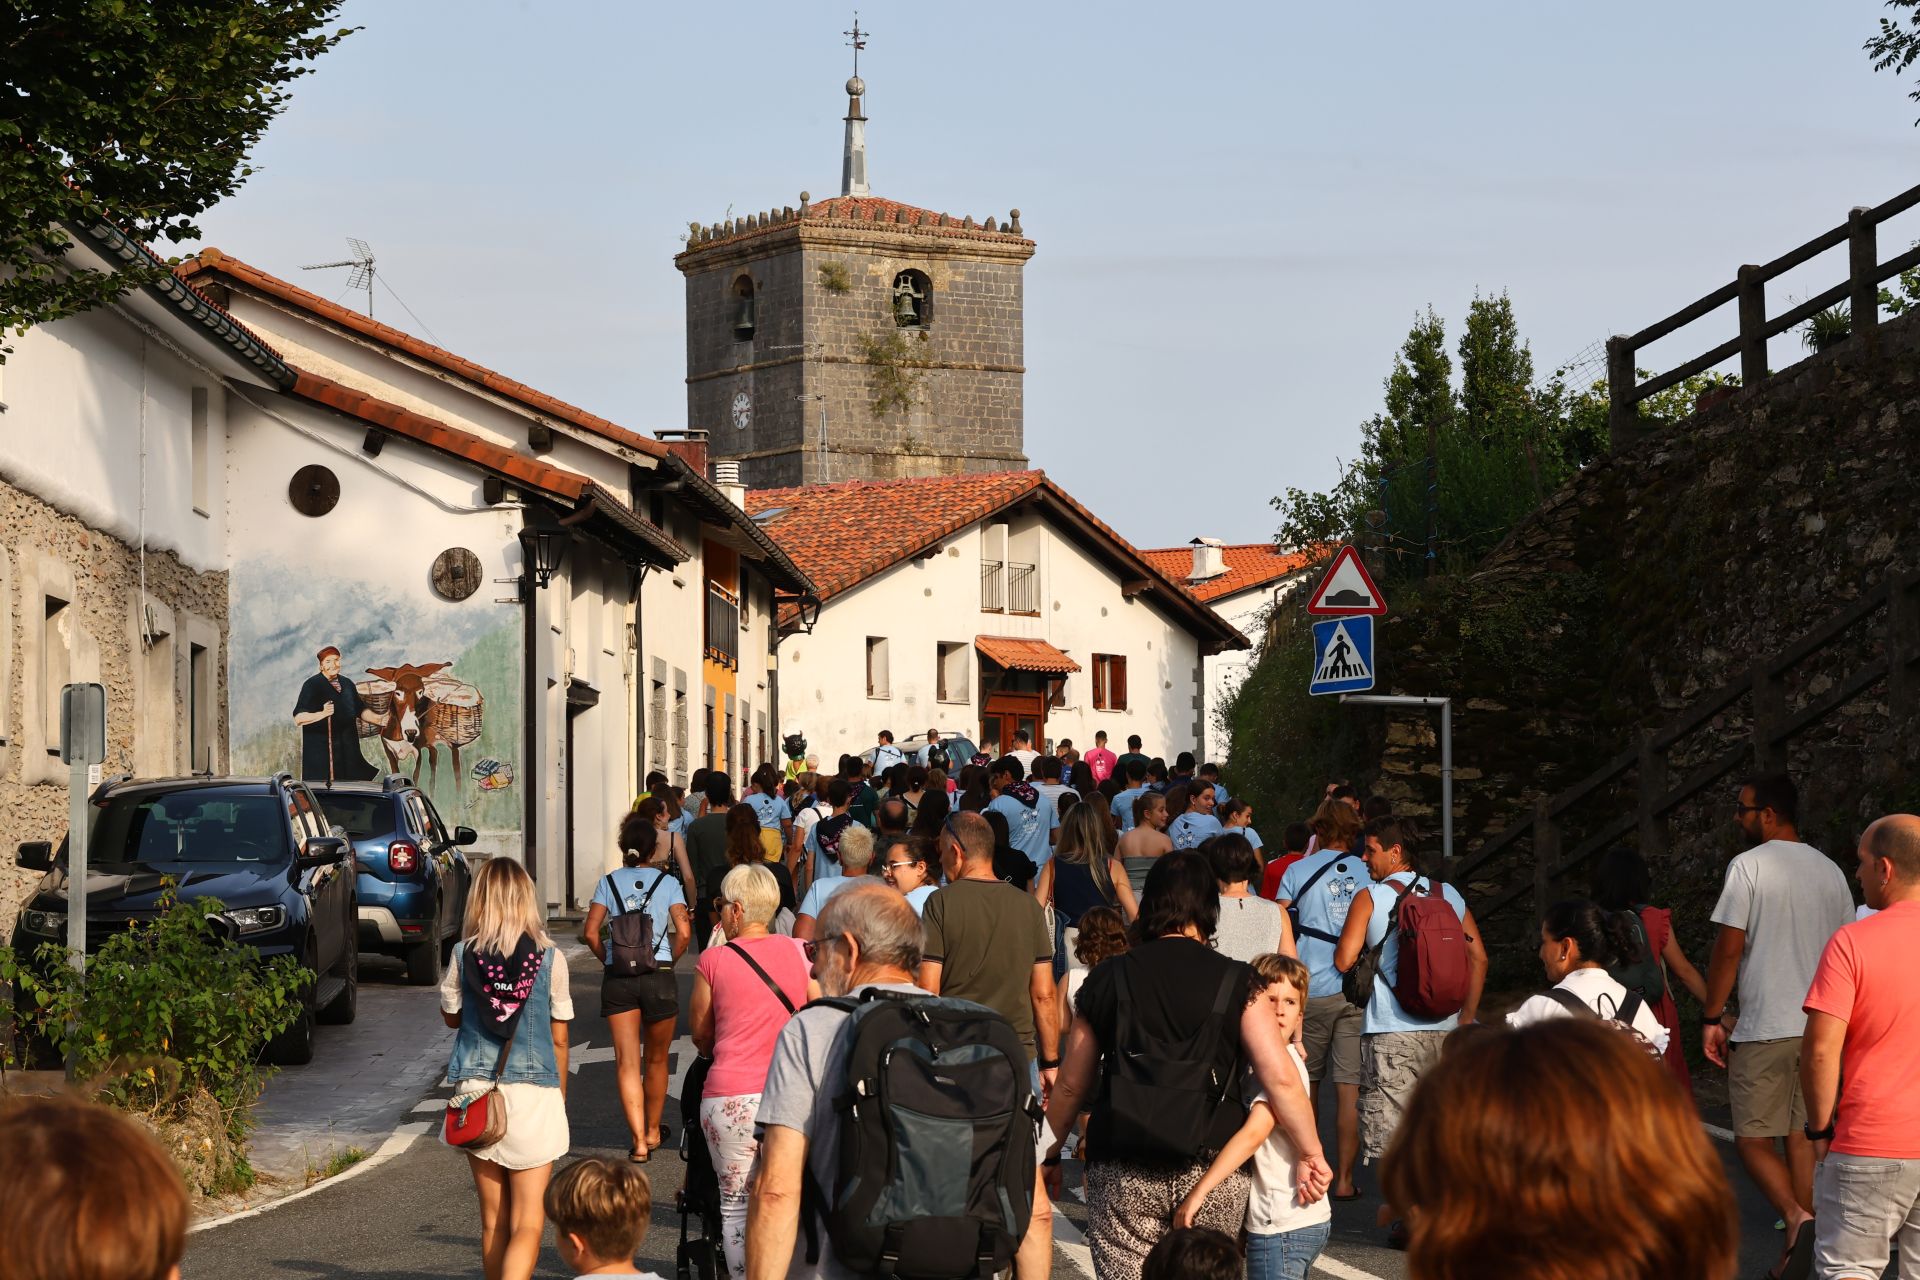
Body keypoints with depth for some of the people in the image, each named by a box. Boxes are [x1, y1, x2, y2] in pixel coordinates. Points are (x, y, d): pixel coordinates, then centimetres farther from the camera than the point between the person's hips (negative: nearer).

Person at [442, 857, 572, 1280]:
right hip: (534, 1092, -2)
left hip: (476, 1090, 2)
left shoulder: (464, 954, -2)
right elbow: (559, 1039, 4)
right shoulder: (549, 958, -4)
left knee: (493, 1221, 14)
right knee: (528, 1224, -4)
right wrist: (559, 1098, 16)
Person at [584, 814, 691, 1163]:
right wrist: (669, 960, 8)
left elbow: (590, 932, -4)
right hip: (659, 977, 0)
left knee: (627, 1062, -3)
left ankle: (638, 1140, -15)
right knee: (656, 1060, 18)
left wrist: (608, 960, 11)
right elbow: (683, 932, -8)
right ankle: (653, 1130, 33)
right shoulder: (666, 882, 1)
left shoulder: (608, 882, 4)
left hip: (618, 979, 0)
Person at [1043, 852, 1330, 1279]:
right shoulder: (1235, 982, 0)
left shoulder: (1107, 979, 5)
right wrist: (1312, 1155, 2)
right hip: (1213, 1174, 0)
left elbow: (1072, 1085, 12)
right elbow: (1281, 1078, -7)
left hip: (1121, 1175, 0)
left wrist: (1048, 1152, 26)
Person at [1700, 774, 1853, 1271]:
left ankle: (1796, 1217, -21)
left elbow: (1729, 949, -11)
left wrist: (1712, 1017, -3)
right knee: (1804, 1139, 11)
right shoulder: (1831, 872, 11)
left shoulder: (1749, 866, -8)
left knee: (1753, 1139, 2)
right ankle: (1805, 1255, 11)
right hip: (1822, 1029, 6)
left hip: (1764, 1029, -6)